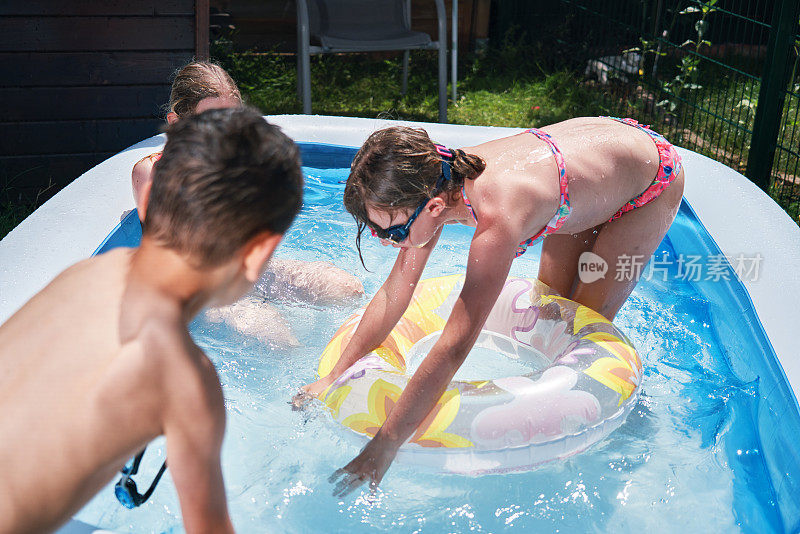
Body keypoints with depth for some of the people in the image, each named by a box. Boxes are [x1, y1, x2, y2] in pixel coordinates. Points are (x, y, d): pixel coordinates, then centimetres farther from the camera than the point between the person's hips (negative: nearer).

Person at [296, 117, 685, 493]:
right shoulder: (437, 183, -23)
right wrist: (335, 377, -13)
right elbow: (394, 292, -14)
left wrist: (383, 447, -42)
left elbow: (454, 347, -46)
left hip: (651, 176, -6)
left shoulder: (497, 216, -46)